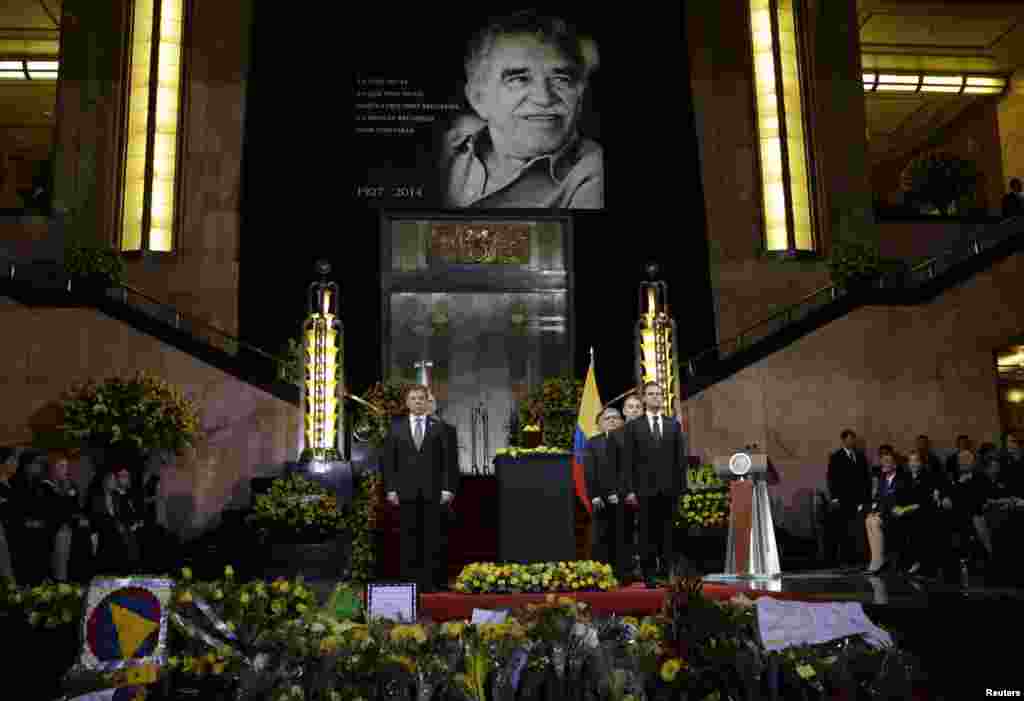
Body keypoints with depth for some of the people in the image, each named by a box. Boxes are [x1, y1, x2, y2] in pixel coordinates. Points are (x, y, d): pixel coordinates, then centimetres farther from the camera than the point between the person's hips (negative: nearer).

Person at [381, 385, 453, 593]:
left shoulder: (438, 427, 8)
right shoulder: (396, 427, 10)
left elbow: (446, 460, 5)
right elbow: (388, 460, 6)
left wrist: (447, 488, -4)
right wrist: (390, 488, -2)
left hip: (432, 491, 0)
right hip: (406, 491, 0)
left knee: (432, 537, 0)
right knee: (409, 537, 1)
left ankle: (430, 582, 5)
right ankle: (409, 581, 7)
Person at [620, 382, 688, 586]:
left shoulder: (674, 425, 11)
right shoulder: (633, 427, 4)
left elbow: (681, 458, 10)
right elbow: (628, 461, 0)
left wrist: (681, 486, 3)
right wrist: (629, 489, -7)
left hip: (669, 489, 2)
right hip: (644, 490, -2)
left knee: (668, 534, 4)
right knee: (647, 535, 1)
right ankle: (649, 575, 8)